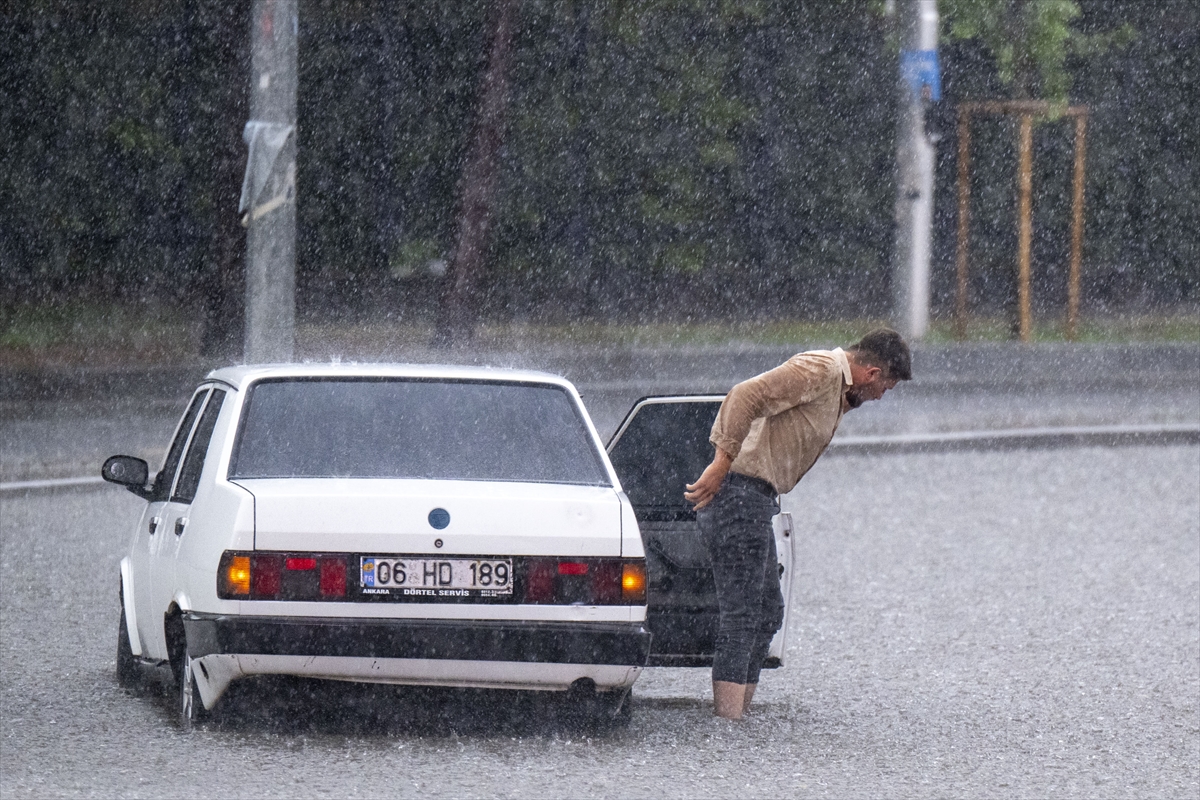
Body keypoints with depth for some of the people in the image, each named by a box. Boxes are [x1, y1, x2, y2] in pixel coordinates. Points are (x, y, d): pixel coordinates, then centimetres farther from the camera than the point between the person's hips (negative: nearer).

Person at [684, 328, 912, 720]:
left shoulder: (838, 389, 21)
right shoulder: (820, 370, -12)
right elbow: (745, 397, -22)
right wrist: (722, 463, -26)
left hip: (755, 498, 10)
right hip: (740, 492, -10)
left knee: (767, 613, 13)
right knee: (742, 615, -12)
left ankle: (734, 715, 14)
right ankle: (727, 718, -14)